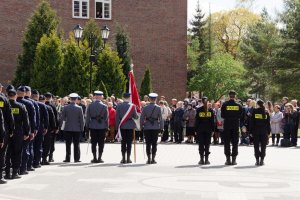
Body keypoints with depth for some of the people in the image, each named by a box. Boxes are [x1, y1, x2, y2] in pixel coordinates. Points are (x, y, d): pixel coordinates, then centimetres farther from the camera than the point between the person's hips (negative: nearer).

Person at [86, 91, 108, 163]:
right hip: (102, 126, -1)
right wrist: (107, 127, 5)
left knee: (94, 143, 6)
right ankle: (99, 158, 2)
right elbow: (106, 118, -3)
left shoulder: (90, 106, -1)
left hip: (93, 126, 1)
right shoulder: (104, 106, -6)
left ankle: (94, 158, 5)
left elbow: (88, 117, 2)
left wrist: (88, 125, 11)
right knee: (101, 143, 3)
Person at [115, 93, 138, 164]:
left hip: (122, 126, 2)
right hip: (130, 126, -2)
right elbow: (136, 116, -3)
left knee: (123, 143, 5)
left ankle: (123, 158, 3)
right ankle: (128, 158, 1)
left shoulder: (119, 106, -1)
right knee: (129, 143, 2)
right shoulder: (132, 106, -7)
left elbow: (117, 117, 0)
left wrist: (117, 126, 7)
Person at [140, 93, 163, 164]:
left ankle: (149, 159, 3)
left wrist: (141, 126, 10)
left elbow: (142, 118, 1)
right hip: (155, 127, -1)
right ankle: (153, 159, 1)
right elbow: (160, 118, -3)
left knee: (148, 144, 5)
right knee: (154, 144, 3)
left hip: (147, 128, 1)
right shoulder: (158, 108, -4)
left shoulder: (145, 108, -1)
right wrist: (161, 127, 5)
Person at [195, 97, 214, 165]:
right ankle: (206, 159, 6)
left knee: (201, 144, 3)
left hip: (200, 129, 0)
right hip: (208, 129, 0)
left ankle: (202, 159, 3)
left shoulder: (198, 110, -1)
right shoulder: (211, 110, 0)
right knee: (207, 144, 4)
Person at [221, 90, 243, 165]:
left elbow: (222, 115, -3)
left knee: (227, 142, 5)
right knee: (235, 142, 7)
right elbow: (241, 116, 2)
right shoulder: (239, 105, -3)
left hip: (227, 125, -1)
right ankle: (234, 159, 4)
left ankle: (228, 159, 2)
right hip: (236, 125, 1)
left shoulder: (225, 105, -6)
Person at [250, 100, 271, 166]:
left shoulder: (254, 112, -2)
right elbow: (268, 123, 5)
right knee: (263, 146, 6)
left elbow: (252, 122, -3)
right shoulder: (266, 113, 3)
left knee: (256, 146, 4)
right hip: (264, 131, 1)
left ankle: (257, 160, 0)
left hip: (256, 131, -1)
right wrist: (268, 132, 10)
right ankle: (262, 160, 2)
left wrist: (251, 130, 0)